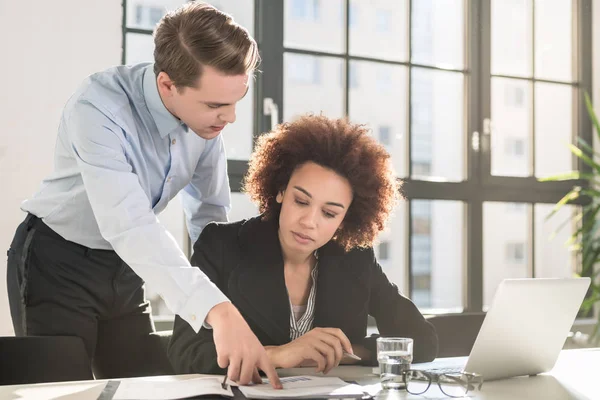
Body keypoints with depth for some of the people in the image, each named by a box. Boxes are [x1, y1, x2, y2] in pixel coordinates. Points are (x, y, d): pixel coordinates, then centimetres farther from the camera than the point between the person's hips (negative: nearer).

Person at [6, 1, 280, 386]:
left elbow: (210, 211, 2)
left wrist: (227, 300, -7)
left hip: (125, 267, 6)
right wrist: (217, 310, -55)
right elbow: (128, 225, -44)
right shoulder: (98, 108, -32)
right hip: (57, 261, -6)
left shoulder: (206, 113, -11)